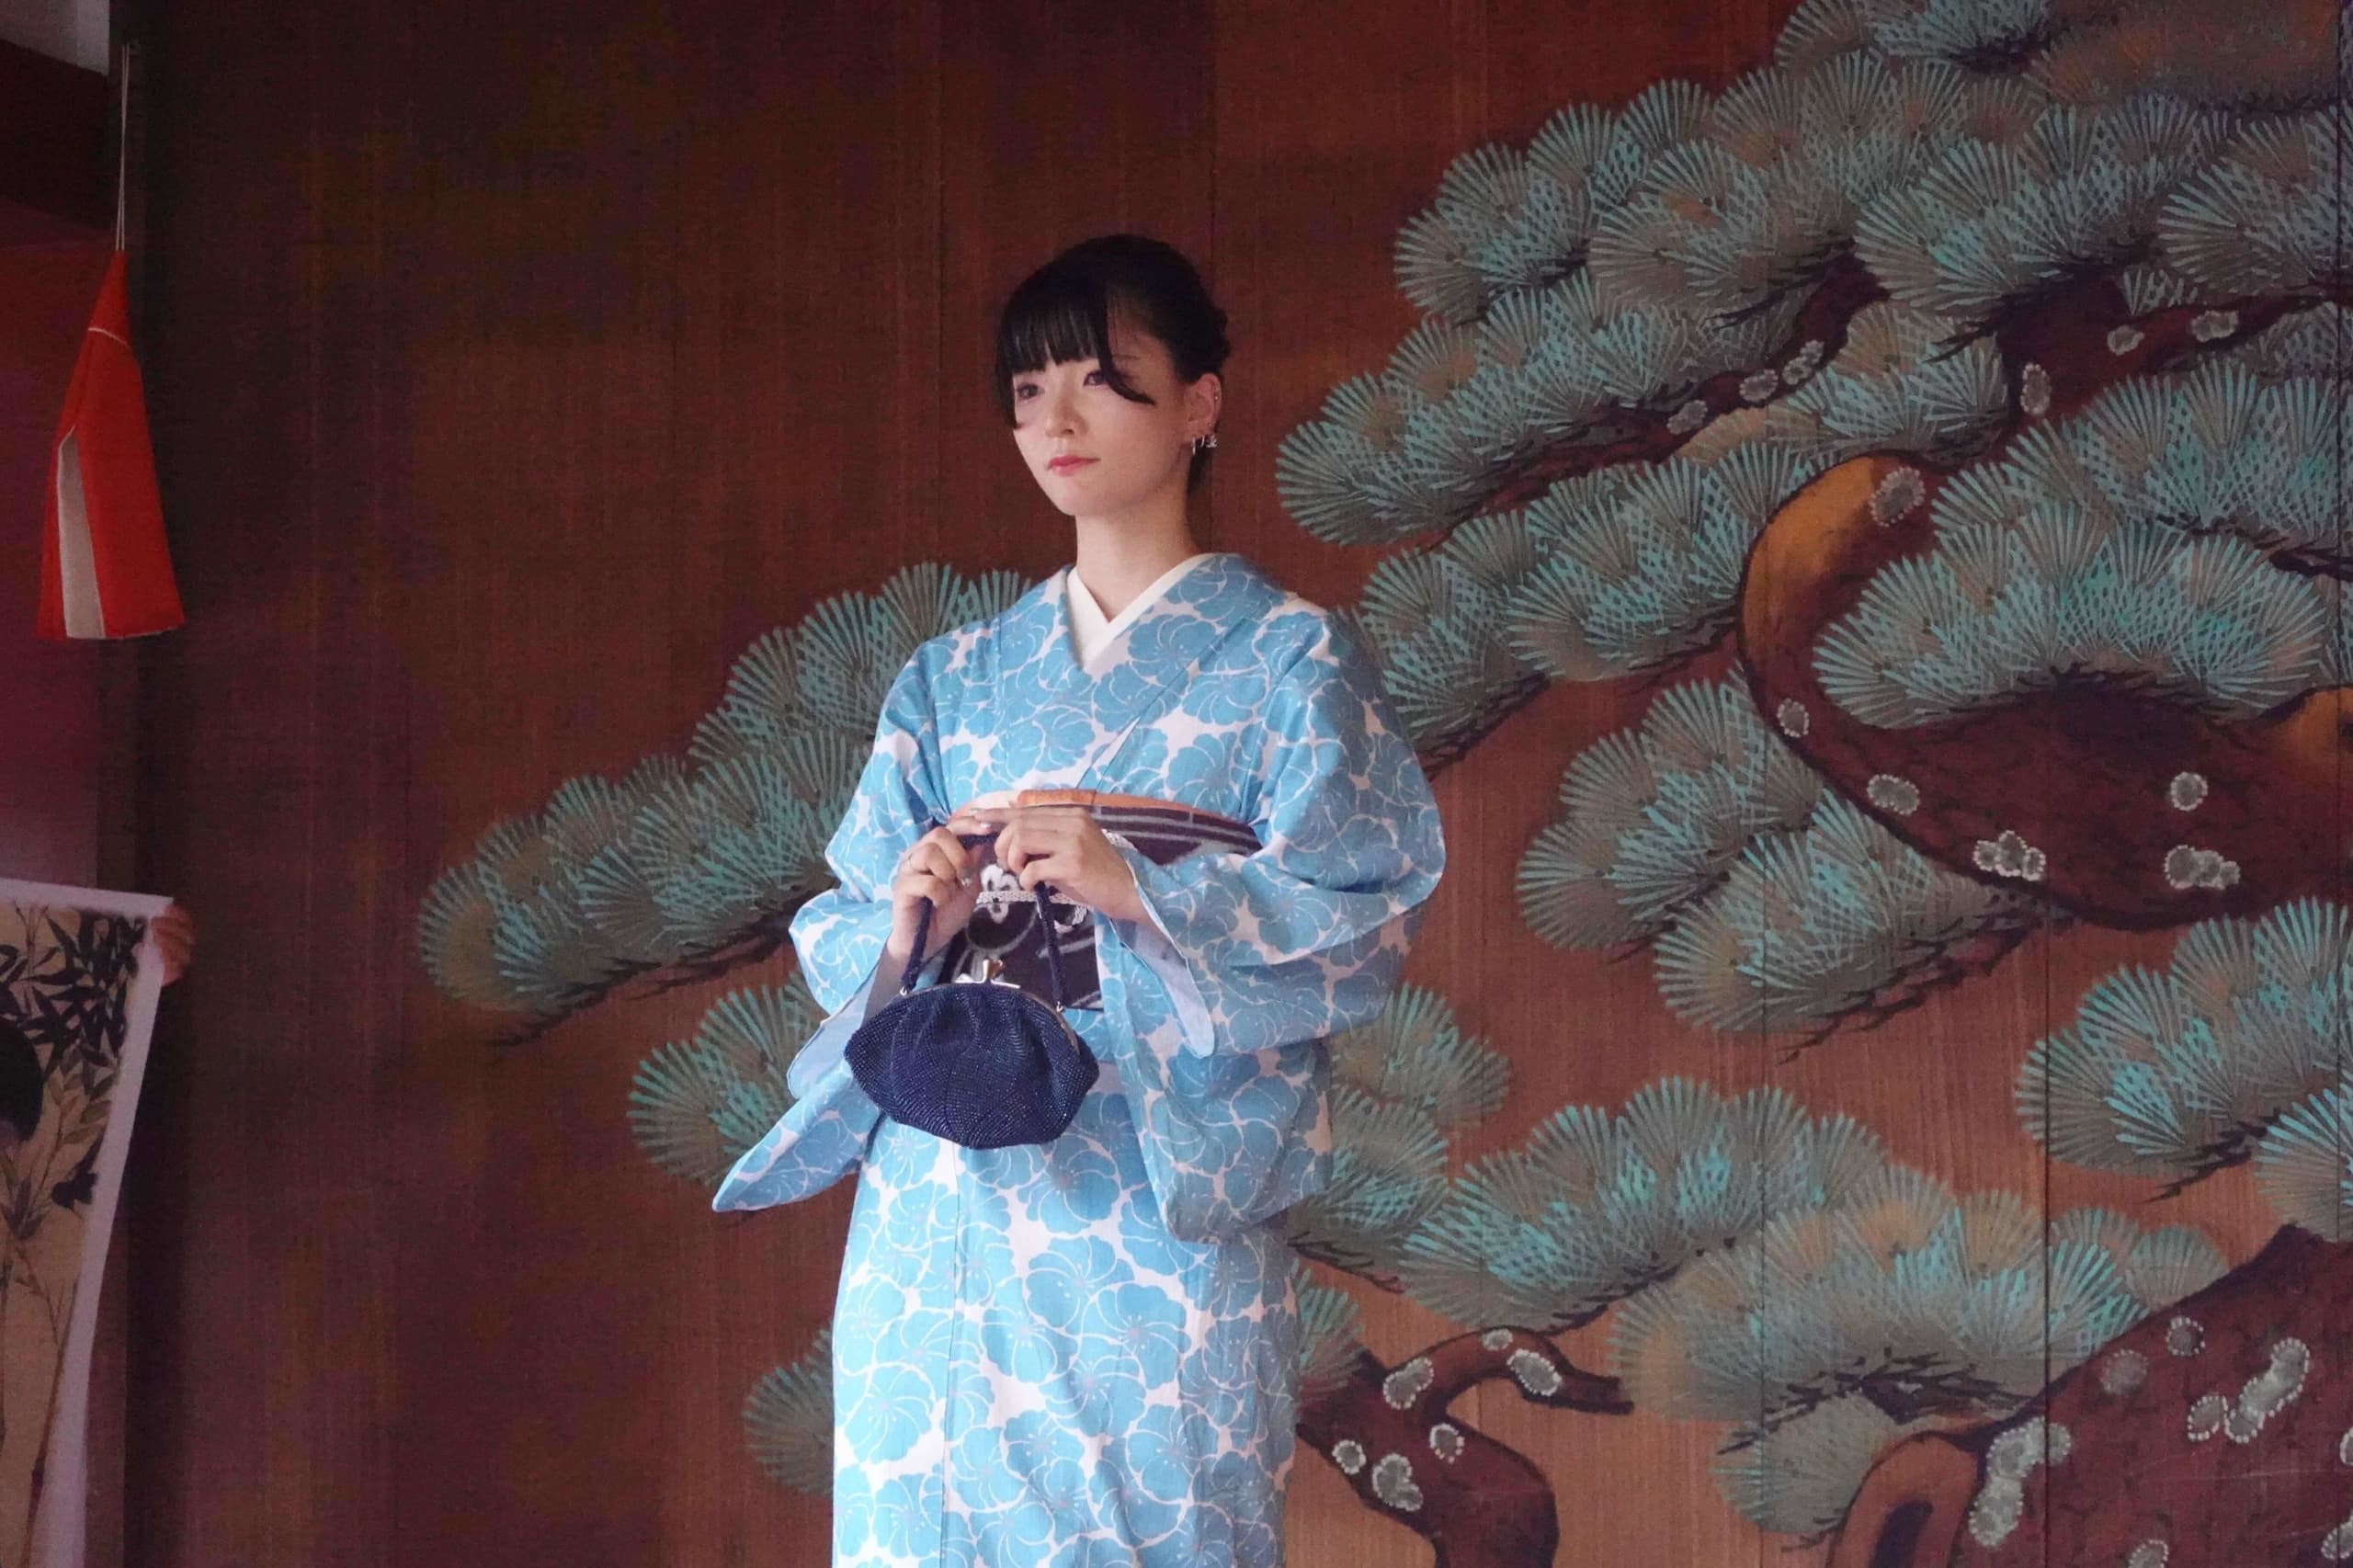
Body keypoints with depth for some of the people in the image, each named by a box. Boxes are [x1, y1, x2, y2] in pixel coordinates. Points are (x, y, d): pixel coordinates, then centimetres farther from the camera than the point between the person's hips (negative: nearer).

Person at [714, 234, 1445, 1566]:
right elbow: (840, 939, 14)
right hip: (939, 1208, 4)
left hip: (1163, 1204, -4)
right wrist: (905, 929, -8)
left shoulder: (1287, 660, 3)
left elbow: (1361, 920, -7)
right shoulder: (957, 680, 16)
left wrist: (1137, 890, -20)